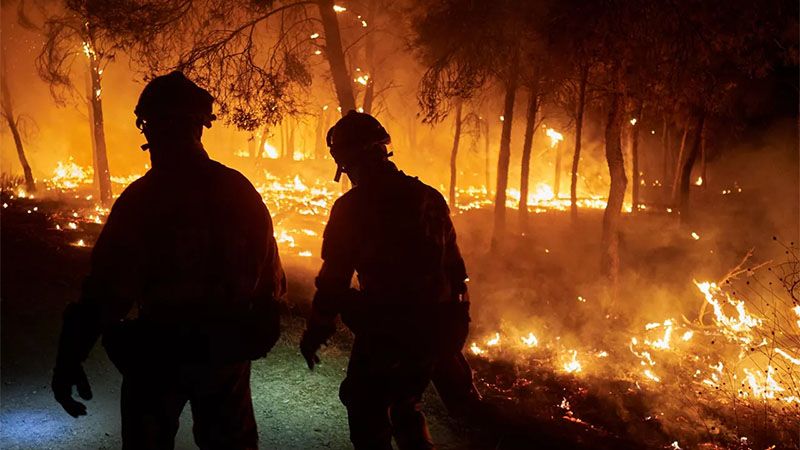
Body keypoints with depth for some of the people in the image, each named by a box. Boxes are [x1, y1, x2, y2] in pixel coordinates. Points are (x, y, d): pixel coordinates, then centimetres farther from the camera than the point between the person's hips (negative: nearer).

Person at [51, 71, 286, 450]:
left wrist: (70, 356, -18)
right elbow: (270, 276, 2)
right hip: (230, 351, 4)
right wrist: (260, 332, 16)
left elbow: (107, 288, -22)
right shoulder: (242, 191, -4)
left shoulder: (143, 197, -18)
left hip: (161, 356, -4)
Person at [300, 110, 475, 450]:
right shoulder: (430, 198, 5)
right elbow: (455, 268, 10)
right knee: (406, 405, 27)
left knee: (368, 420, 13)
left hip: (384, 335, -6)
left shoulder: (352, 207, -12)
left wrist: (315, 333, 1)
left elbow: (334, 279, -11)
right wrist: (455, 328, 19)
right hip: (433, 334, 6)